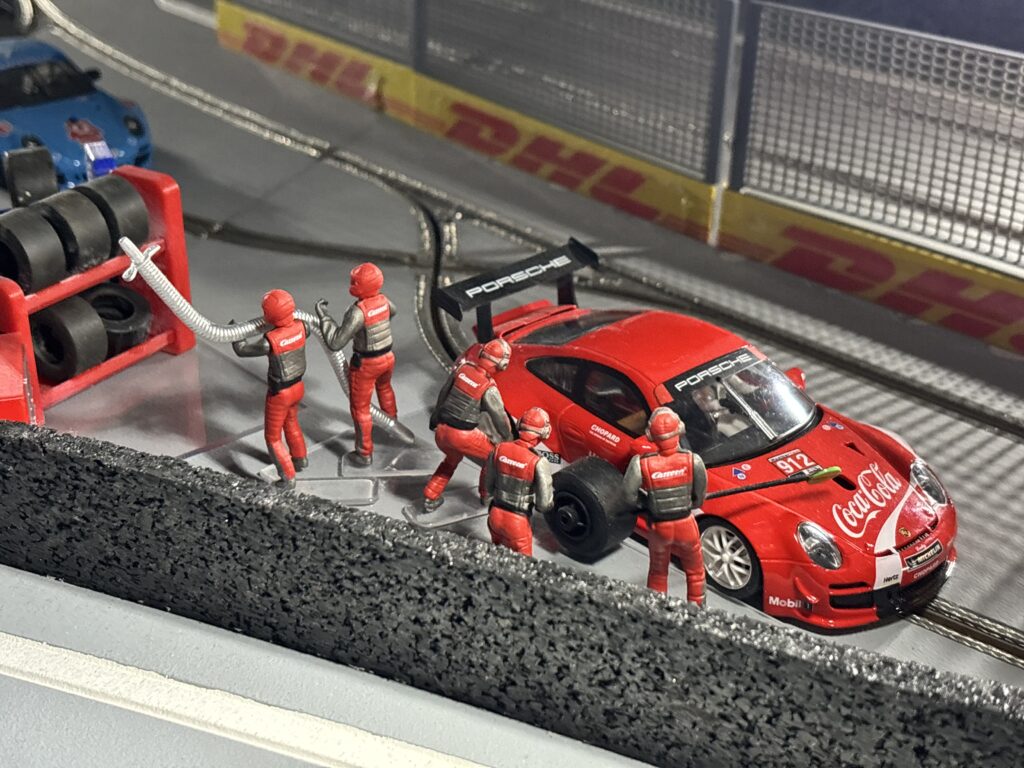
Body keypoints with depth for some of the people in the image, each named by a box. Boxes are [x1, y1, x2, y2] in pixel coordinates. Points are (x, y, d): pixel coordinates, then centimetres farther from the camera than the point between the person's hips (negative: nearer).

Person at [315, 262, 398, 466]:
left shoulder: (357, 312, -31)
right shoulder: (383, 300, -9)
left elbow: (335, 342, -30)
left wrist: (323, 316, -22)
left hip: (365, 364, -7)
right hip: (387, 357, 7)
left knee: (360, 407, 11)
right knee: (384, 387, 36)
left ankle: (365, 454, 20)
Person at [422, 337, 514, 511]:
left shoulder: (462, 368, -4)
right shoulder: (489, 388, -18)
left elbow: (443, 393, 11)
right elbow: (499, 417, -7)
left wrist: (435, 417, 27)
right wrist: (508, 438, 11)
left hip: (441, 430, 6)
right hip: (463, 436, -6)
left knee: (452, 458, 34)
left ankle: (430, 498, 34)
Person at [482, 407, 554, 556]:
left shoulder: (499, 449, -7)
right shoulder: (539, 463, -22)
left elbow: (488, 489, 3)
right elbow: (544, 504, -15)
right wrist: (551, 492, 5)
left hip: (495, 515, 5)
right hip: (517, 522, -5)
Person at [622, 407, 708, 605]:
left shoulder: (641, 464, -25)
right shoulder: (693, 461, -22)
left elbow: (630, 495, -17)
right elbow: (699, 497, -9)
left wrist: (648, 505, 1)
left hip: (658, 527, 0)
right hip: (686, 524, 0)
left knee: (658, 572, 26)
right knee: (695, 570, 25)